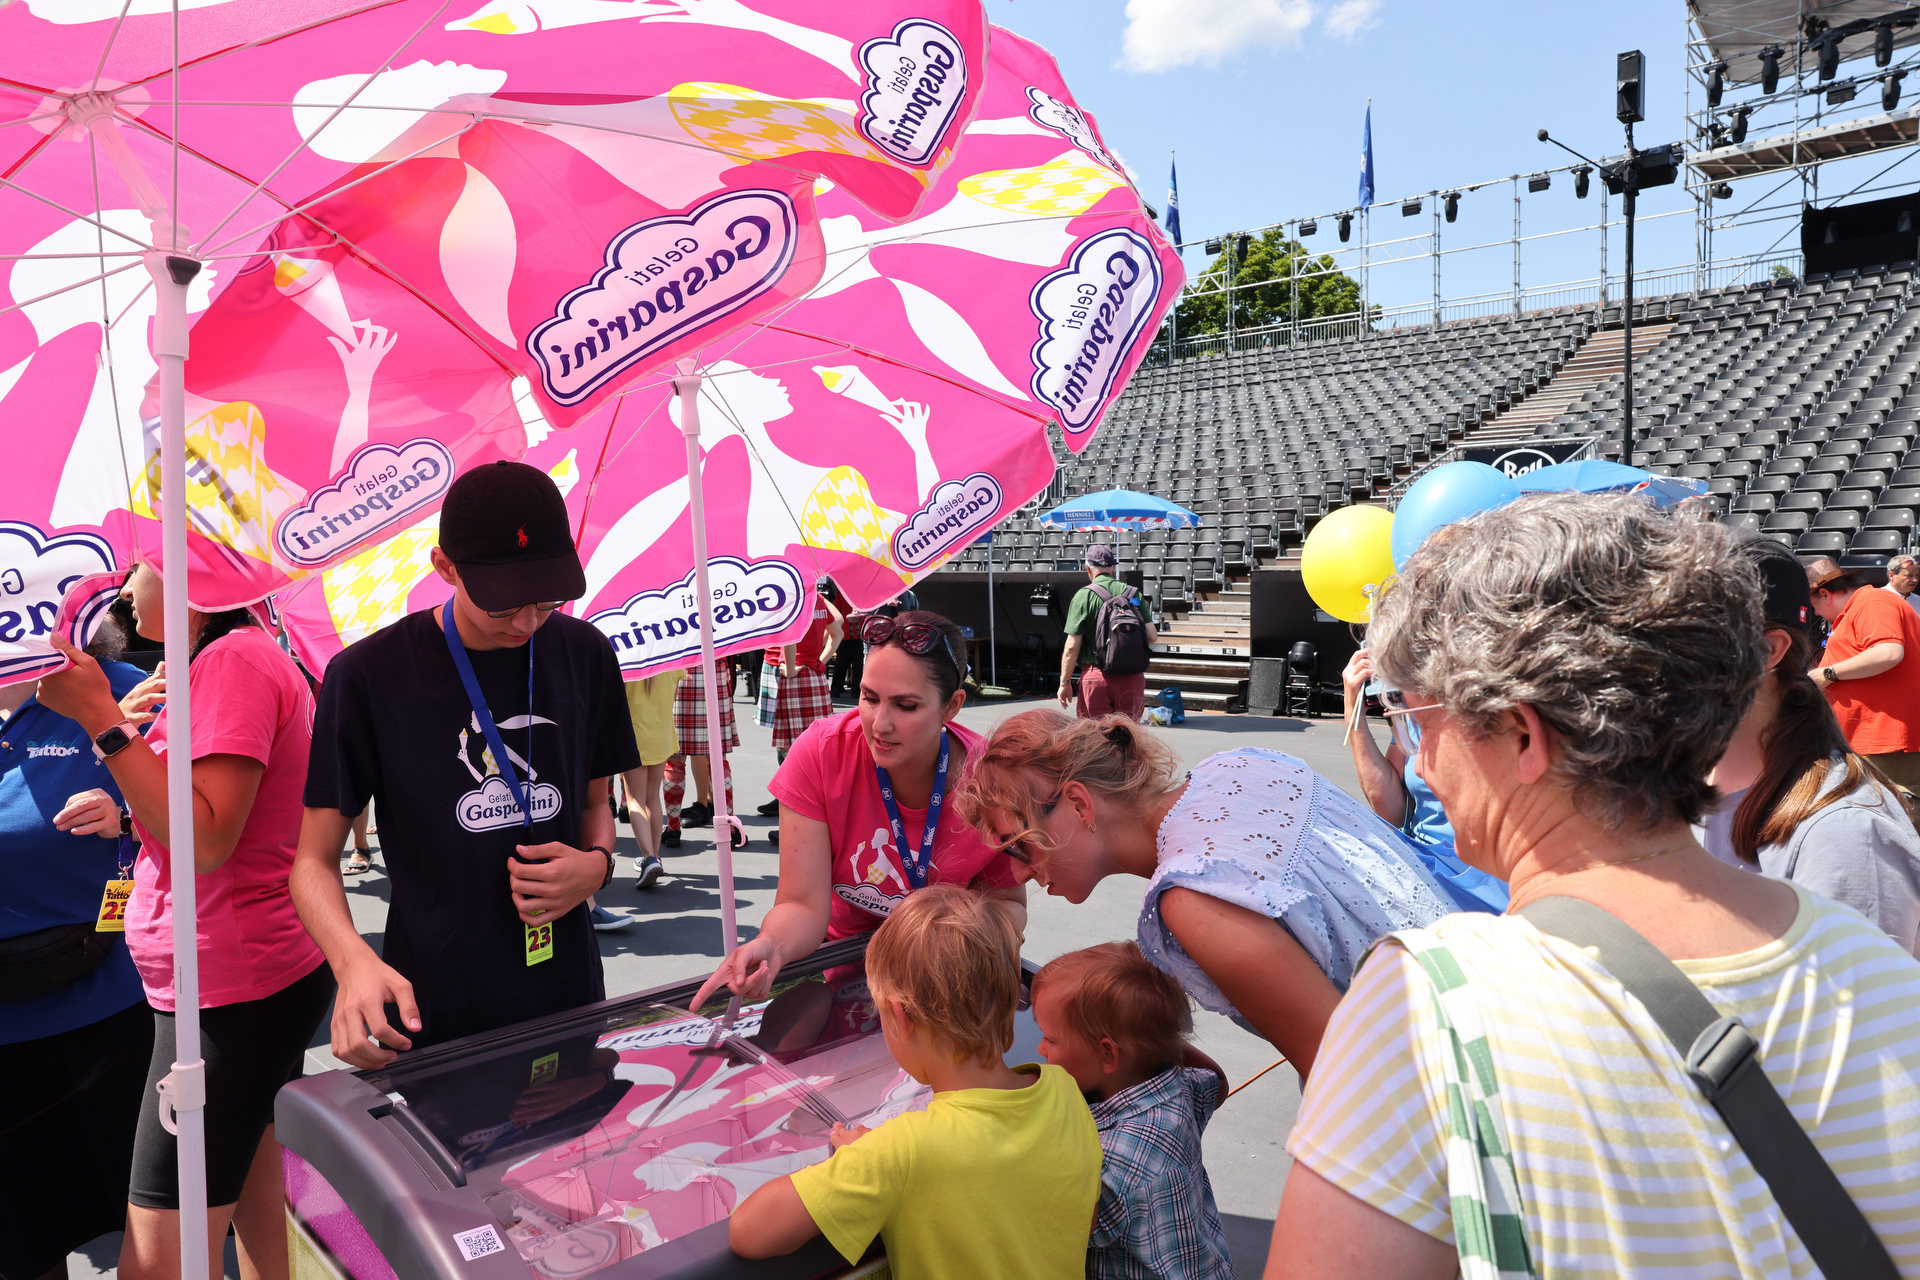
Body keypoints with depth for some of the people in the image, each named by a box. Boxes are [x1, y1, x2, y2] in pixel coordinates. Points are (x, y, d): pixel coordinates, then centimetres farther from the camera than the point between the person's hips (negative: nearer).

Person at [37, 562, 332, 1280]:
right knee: (257, 1219, 18)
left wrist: (101, 717, -20)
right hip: (272, 977, 11)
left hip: (232, 991, -11)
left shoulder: (231, 661, -15)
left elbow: (208, 840, -22)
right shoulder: (252, 657, 17)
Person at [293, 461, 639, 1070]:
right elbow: (315, 859, -5)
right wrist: (353, 960, -23)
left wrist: (597, 862, -9)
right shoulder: (368, 675, -11)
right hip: (431, 1018, -3)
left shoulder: (583, 654, 0)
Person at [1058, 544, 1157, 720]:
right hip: (1133, 678, 4)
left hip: (1098, 676, -3)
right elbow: (1152, 637, 2)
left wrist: (1065, 682, 0)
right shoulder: (1133, 592, 6)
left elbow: (1072, 646, -8)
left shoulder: (1084, 596, -4)